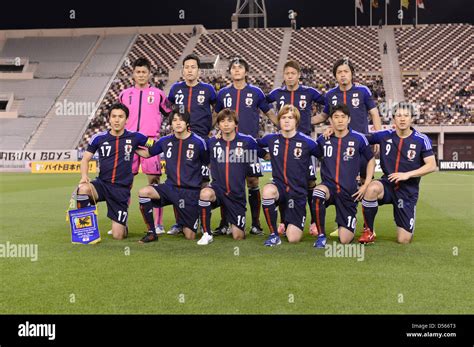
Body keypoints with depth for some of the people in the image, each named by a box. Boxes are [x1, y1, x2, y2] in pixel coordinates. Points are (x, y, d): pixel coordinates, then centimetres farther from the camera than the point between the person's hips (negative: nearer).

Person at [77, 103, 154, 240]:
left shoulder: (134, 137, 0)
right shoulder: (99, 138, 1)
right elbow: (85, 159, 4)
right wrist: (84, 176, -12)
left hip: (122, 189, -1)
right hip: (102, 184, 1)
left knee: (117, 236, -5)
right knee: (83, 189, -36)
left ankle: (123, 227, 35)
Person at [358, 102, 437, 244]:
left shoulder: (421, 140, -7)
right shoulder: (385, 135, -3)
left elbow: (432, 165, -9)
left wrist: (407, 175, -20)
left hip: (408, 191, -1)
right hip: (387, 184, 1)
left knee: (404, 240, -4)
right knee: (372, 188, -38)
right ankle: (368, 231, -16)